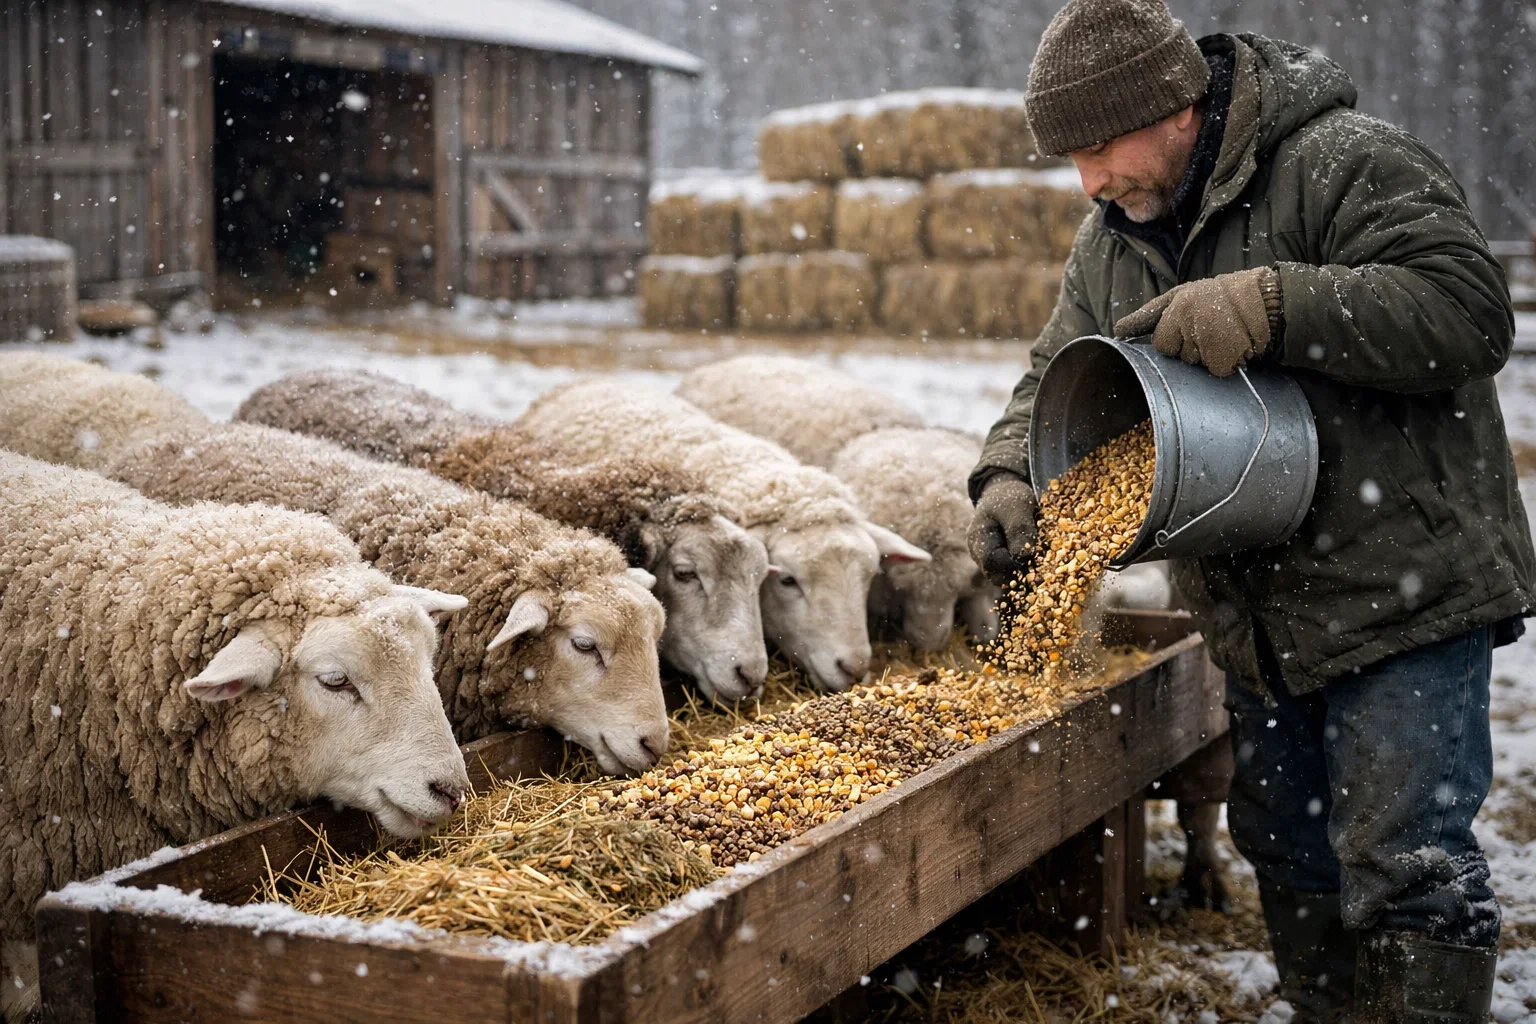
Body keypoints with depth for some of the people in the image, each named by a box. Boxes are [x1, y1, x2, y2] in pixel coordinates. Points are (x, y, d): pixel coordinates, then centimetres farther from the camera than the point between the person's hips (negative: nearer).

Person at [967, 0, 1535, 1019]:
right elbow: (1058, 374, 11)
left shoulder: (1349, 163, -15)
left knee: (1405, 864, -8)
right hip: (1263, 618, 8)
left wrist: (1273, 306, -32)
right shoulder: (1114, 237, 8)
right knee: (1288, 853, 18)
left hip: (1405, 592, -8)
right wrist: (1013, 477, -10)